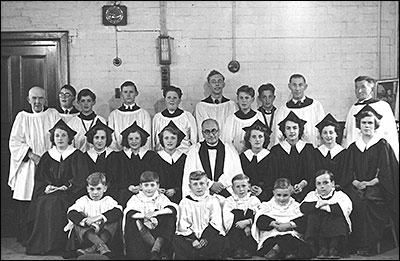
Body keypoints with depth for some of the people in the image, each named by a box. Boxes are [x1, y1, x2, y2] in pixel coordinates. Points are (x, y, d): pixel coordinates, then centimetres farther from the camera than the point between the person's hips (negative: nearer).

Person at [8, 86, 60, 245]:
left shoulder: (53, 115, 7)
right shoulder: (22, 117, 4)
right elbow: (14, 142, 0)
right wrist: (31, 155, -13)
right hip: (27, 167, 0)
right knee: (25, 206, 0)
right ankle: (25, 238, 12)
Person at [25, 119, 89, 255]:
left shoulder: (77, 156, 4)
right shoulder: (47, 156, 15)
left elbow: (81, 178, -5)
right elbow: (39, 178, 11)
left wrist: (64, 187, -15)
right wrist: (47, 186, -10)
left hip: (69, 193, -3)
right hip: (49, 192, 4)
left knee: (53, 204, -32)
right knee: (40, 205, -27)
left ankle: (55, 244, -22)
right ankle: (39, 243, -16)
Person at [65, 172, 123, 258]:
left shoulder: (108, 200, 7)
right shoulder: (83, 200, 7)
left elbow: (118, 211, -14)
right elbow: (71, 213, -12)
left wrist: (100, 217, -26)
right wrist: (86, 221, -29)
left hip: (105, 232, 0)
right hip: (86, 234, 0)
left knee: (116, 216, -21)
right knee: (78, 219, -24)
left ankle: (93, 248, -38)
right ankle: (101, 246, -45)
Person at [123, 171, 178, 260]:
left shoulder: (161, 198, 11)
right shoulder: (135, 199, 9)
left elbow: (173, 209, -12)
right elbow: (129, 213, -14)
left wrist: (155, 213, -23)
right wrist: (144, 215, -27)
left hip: (158, 232, 1)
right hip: (141, 232, 0)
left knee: (170, 217, -22)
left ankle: (155, 250, -33)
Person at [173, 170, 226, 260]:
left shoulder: (213, 201, 7)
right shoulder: (185, 202, 9)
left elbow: (216, 223, -4)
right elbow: (183, 225, -1)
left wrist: (206, 239, -17)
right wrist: (192, 240, -16)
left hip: (209, 236, 0)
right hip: (190, 237, 0)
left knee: (220, 240, -31)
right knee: (176, 239, -28)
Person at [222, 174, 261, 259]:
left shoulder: (254, 200, 10)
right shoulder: (229, 201, 9)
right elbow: (227, 220, -7)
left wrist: (248, 222, -23)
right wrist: (244, 227, -18)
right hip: (233, 232, 0)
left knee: (249, 211, -22)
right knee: (236, 212, -24)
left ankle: (248, 249, -23)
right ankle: (237, 249, -26)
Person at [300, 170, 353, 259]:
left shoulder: (339, 195, 4)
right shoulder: (312, 195, 12)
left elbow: (347, 208, -20)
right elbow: (303, 207, -10)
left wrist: (327, 207, -20)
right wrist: (317, 205, -26)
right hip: (317, 231, 2)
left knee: (338, 215, -27)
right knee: (313, 214, -22)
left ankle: (334, 249, -18)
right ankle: (322, 249, -18)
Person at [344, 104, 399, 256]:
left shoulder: (382, 145, 5)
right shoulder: (353, 147, 16)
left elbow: (386, 171, -2)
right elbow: (349, 171, 13)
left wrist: (371, 183, -12)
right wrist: (355, 182, -6)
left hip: (376, 187, -3)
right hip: (356, 187, 3)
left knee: (368, 200, -31)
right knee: (355, 201, -27)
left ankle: (370, 246, -19)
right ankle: (357, 244, -15)